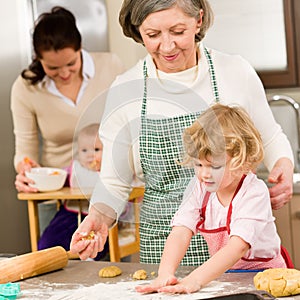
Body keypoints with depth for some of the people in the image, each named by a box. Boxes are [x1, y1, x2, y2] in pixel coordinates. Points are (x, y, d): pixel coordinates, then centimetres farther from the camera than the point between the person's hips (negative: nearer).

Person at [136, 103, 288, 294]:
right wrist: (166, 274, -30)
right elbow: (181, 232, -12)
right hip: (223, 276, 4)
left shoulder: (254, 192, -18)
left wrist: (195, 280, -41)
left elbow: (239, 246, -29)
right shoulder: (200, 187, -2)